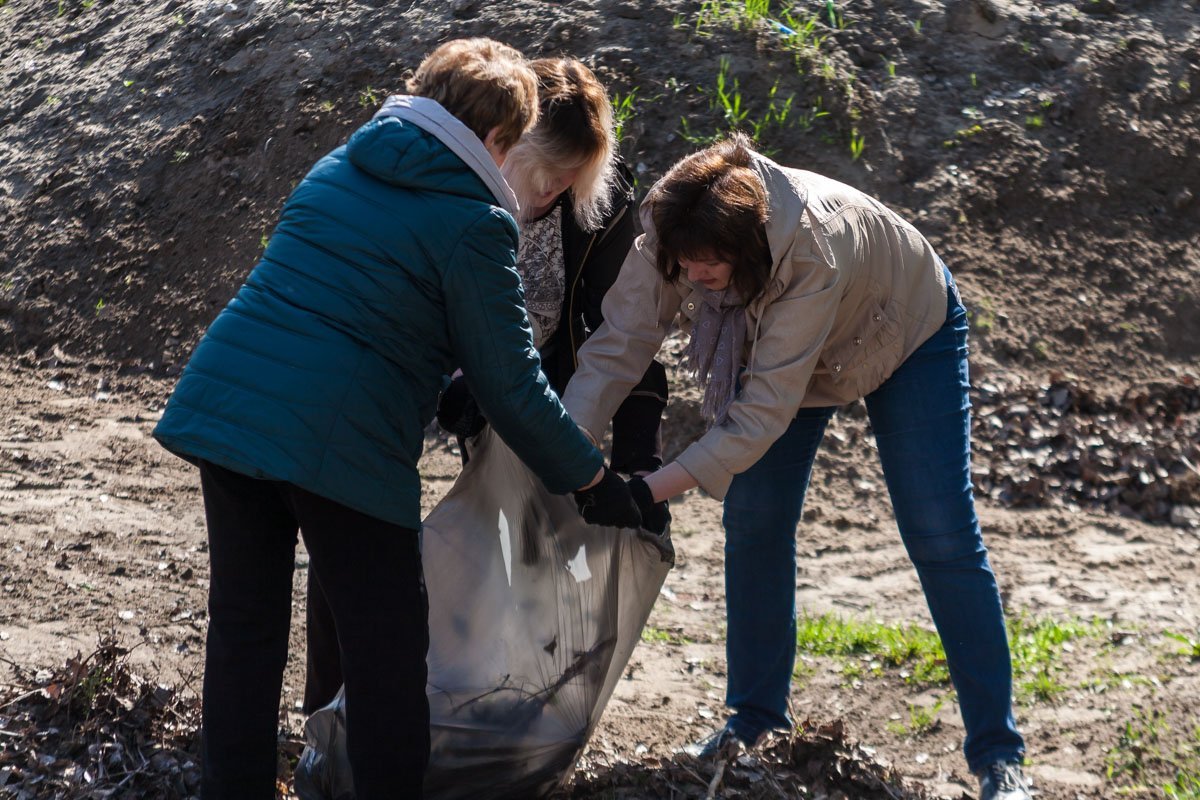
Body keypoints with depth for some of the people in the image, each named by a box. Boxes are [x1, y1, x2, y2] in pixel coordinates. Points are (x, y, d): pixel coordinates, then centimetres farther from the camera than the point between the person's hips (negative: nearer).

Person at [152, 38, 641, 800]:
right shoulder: (473, 222, -5)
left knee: (244, 627, 17)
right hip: (338, 443, -7)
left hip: (222, 399, 7)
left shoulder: (335, 169, 17)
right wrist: (592, 479, 9)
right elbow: (509, 381, -4)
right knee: (388, 652, 7)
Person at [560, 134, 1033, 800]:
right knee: (753, 523, -2)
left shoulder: (813, 245, -45)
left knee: (940, 537, -8)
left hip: (908, 331, -5)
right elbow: (619, 344, -29)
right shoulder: (669, 231, -31)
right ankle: (754, 718, 15)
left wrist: (649, 492, -47)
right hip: (775, 337, 5)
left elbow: (765, 409, -44)